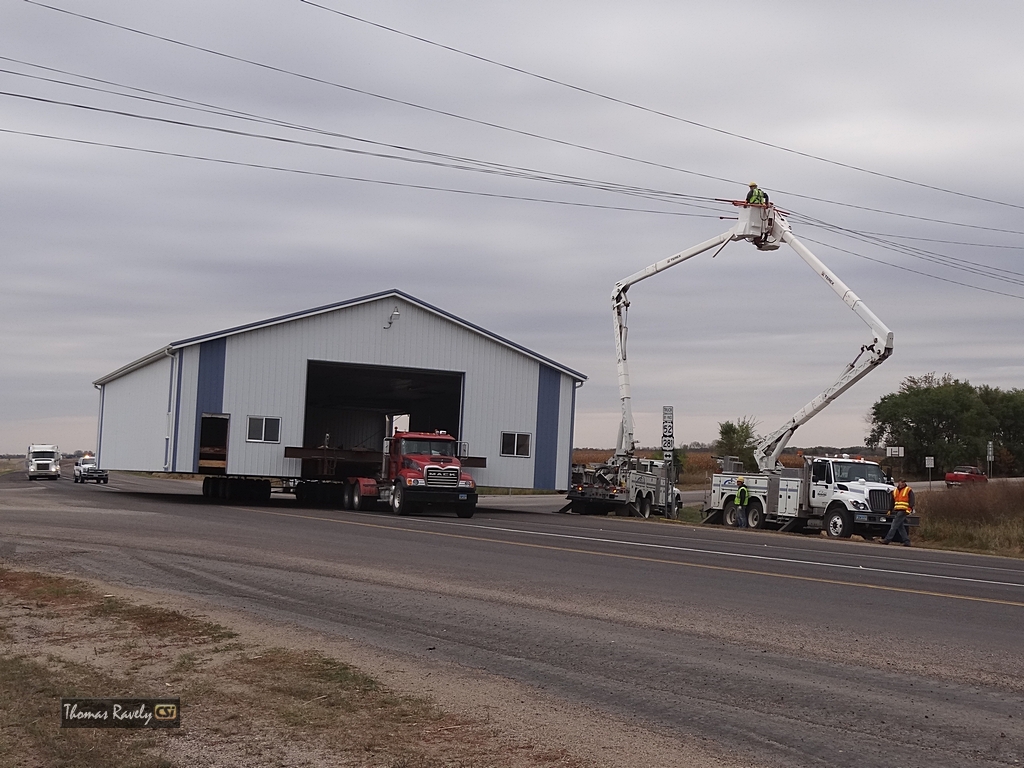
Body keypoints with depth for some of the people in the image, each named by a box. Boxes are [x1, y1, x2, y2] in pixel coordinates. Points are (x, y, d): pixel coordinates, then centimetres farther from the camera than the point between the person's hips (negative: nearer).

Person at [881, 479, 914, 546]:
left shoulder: (909, 490, 0)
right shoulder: (895, 490, 18)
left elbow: (911, 501, -6)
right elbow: (892, 501, 25)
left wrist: (910, 509, -18)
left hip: (903, 511, -7)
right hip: (896, 511, 7)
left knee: (894, 526, -9)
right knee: (900, 527, 5)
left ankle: (887, 540, -10)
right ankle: (906, 541, 9)